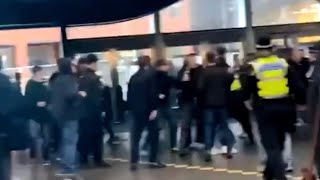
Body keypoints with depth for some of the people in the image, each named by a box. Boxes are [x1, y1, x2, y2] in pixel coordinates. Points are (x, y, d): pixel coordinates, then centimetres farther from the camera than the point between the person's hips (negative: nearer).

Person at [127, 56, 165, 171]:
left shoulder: (133, 77, 11)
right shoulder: (150, 74, -6)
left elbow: (129, 95, 10)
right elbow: (153, 93, -15)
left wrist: (132, 108, 15)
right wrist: (154, 108, -15)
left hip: (136, 110, 5)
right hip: (148, 110, -5)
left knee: (135, 136, 7)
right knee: (153, 134, 6)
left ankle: (134, 162, 3)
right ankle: (153, 160, 6)